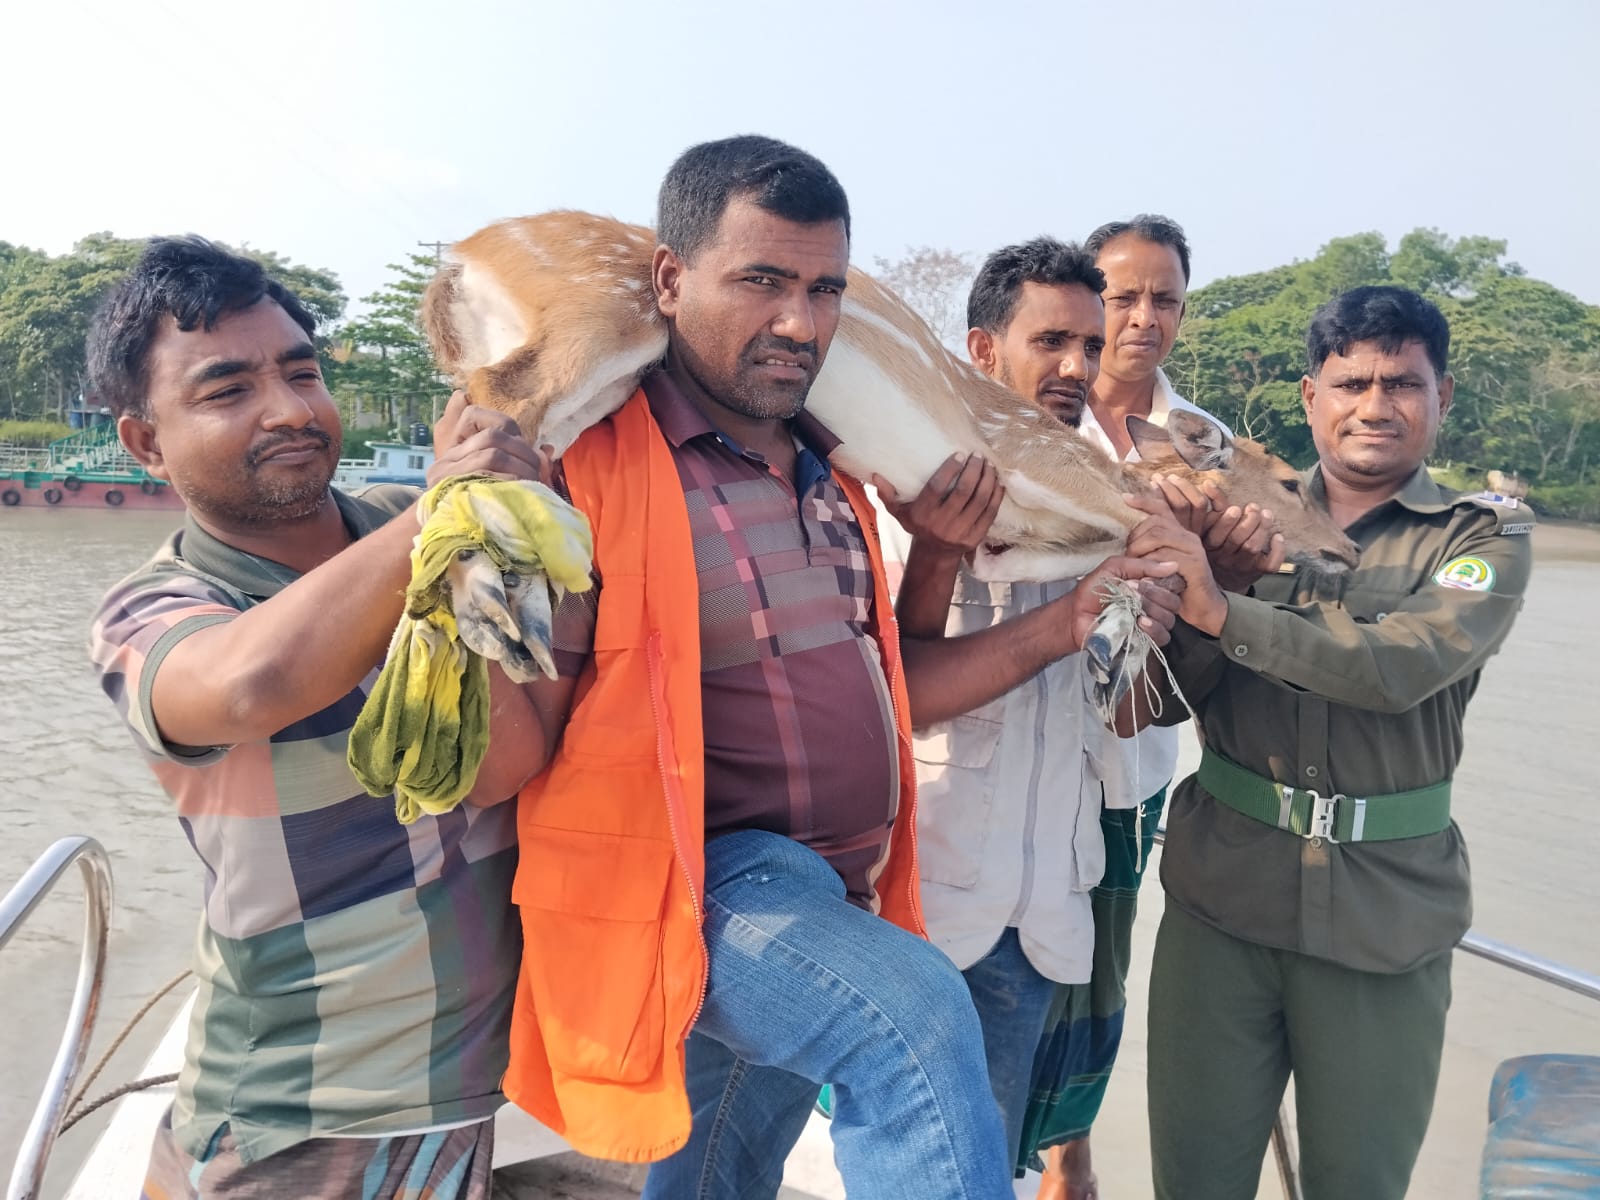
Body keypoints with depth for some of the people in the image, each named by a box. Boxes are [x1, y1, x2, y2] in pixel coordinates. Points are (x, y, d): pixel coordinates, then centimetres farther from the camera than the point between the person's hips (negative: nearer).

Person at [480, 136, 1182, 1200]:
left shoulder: (826, 475, 9)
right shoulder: (593, 467, -14)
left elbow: (877, 690, 14)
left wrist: (1064, 627, 6)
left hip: (831, 903, 7)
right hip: (694, 891, -7)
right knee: (917, 1015, -32)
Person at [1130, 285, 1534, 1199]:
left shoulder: (1487, 536, 0)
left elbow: (1403, 664, -20)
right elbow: (1179, 693, -1)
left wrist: (1223, 609, -29)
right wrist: (1197, 558, -17)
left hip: (1386, 914, -1)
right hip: (1222, 893, 1)